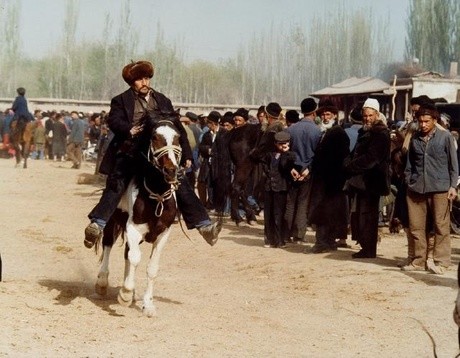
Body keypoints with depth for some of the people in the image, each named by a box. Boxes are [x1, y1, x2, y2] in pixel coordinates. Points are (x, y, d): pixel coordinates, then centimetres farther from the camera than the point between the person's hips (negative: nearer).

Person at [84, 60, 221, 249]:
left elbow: (178, 128, 19)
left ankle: (203, 224, -3)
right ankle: (98, 225, -24)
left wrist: (186, 154, 14)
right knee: (115, 185, -18)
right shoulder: (121, 101, 8)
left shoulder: (162, 101, 18)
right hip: (129, 153, -3)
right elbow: (114, 121, -9)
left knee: (182, 185, -5)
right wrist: (130, 130, -29)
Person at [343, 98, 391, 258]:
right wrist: (350, 164, 2)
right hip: (360, 180, 9)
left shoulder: (380, 133, -11)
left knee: (366, 216, -6)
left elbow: (371, 158, -19)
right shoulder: (365, 131, 18)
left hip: (370, 181, -9)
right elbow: (357, 153, 21)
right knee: (357, 215, 11)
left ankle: (368, 250, 1)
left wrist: (351, 166, -14)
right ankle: (366, 247, 18)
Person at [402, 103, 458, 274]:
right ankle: (419, 260, 15)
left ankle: (441, 261, 4)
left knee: (441, 226, -1)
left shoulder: (445, 137, 0)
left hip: (440, 189, -4)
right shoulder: (415, 138, 10)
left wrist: (453, 186, -4)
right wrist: (408, 182, 10)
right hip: (416, 188, 4)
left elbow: (453, 163, 1)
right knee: (416, 227, 6)